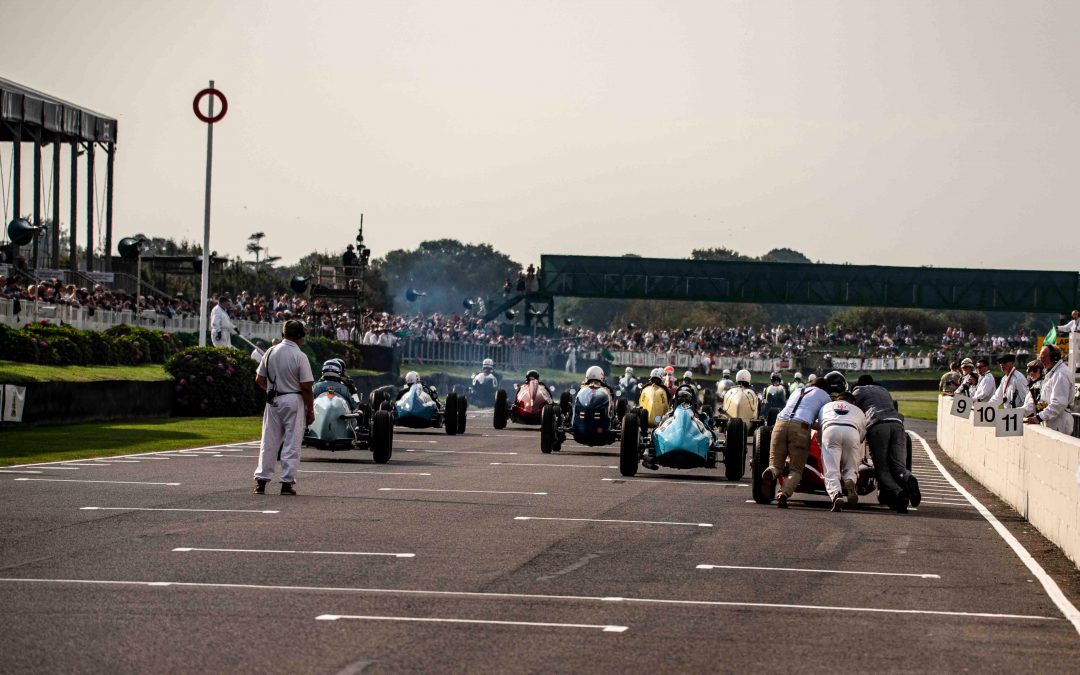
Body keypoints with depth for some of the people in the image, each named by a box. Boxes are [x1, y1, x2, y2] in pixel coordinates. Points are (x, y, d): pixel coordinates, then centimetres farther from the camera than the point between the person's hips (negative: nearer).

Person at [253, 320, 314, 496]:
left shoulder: (270, 352, 2)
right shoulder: (300, 356, -13)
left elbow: (259, 379, 7)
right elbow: (306, 387, -13)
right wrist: (310, 410, -4)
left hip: (273, 401, 4)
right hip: (294, 402, -4)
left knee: (269, 442, 9)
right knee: (292, 443, 2)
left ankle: (261, 480, 6)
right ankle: (287, 482, 0)